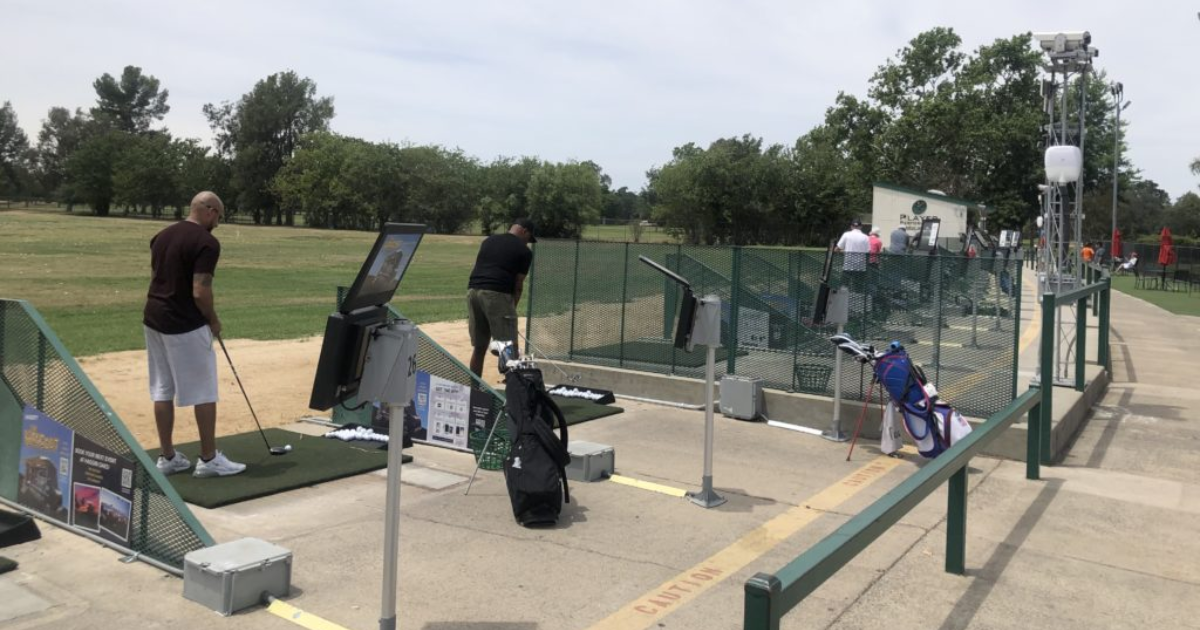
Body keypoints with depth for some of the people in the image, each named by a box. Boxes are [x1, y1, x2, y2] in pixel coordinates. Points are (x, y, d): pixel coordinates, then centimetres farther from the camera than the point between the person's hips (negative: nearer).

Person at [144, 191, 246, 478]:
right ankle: (208, 459, 6)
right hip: (185, 326, -8)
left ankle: (168, 457, 17)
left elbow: (155, 277, 17)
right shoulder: (207, 242, -15)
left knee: (162, 391, 11)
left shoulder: (162, 235, 12)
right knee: (204, 392, 1)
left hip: (154, 319, 9)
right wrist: (213, 320, -4)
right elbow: (200, 292, -20)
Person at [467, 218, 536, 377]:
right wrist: (512, 309, 13)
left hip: (473, 291, 6)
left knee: (479, 347, 15)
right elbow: (518, 285, 4)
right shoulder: (524, 251, 5)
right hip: (497, 294, -6)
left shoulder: (488, 240, 21)